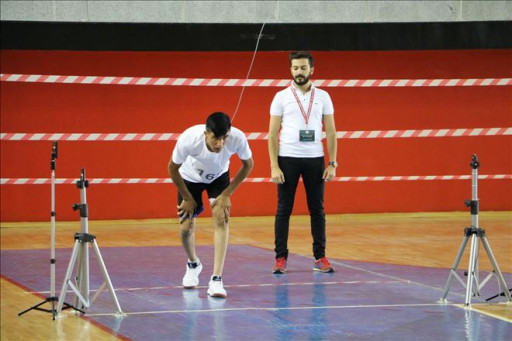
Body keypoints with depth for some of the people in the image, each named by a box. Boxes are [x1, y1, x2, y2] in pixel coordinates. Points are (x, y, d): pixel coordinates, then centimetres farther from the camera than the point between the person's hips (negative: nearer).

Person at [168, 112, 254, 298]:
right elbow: (173, 168, -19)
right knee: (186, 227, -1)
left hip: (219, 177, 0)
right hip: (190, 177, 0)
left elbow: (248, 164, -15)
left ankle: (216, 279, -20)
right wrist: (187, 197, -11)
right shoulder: (189, 139, -40)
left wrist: (227, 194, -16)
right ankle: (193, 264, 34)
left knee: (221, 218, -20)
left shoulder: (238, 138, -37)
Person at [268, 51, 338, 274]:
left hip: (315, 159, 1)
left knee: (317, 209, 4)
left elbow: (331, 132, 7)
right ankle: (281, 258, 6)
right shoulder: (281, 97, 2)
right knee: (284, 209, 1)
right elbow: (273, 134, 1)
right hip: (288, 158, -1)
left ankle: (320, 258, 10)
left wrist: (332, 164, -1)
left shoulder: (323, 97, 7)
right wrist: (274, 166, -8)